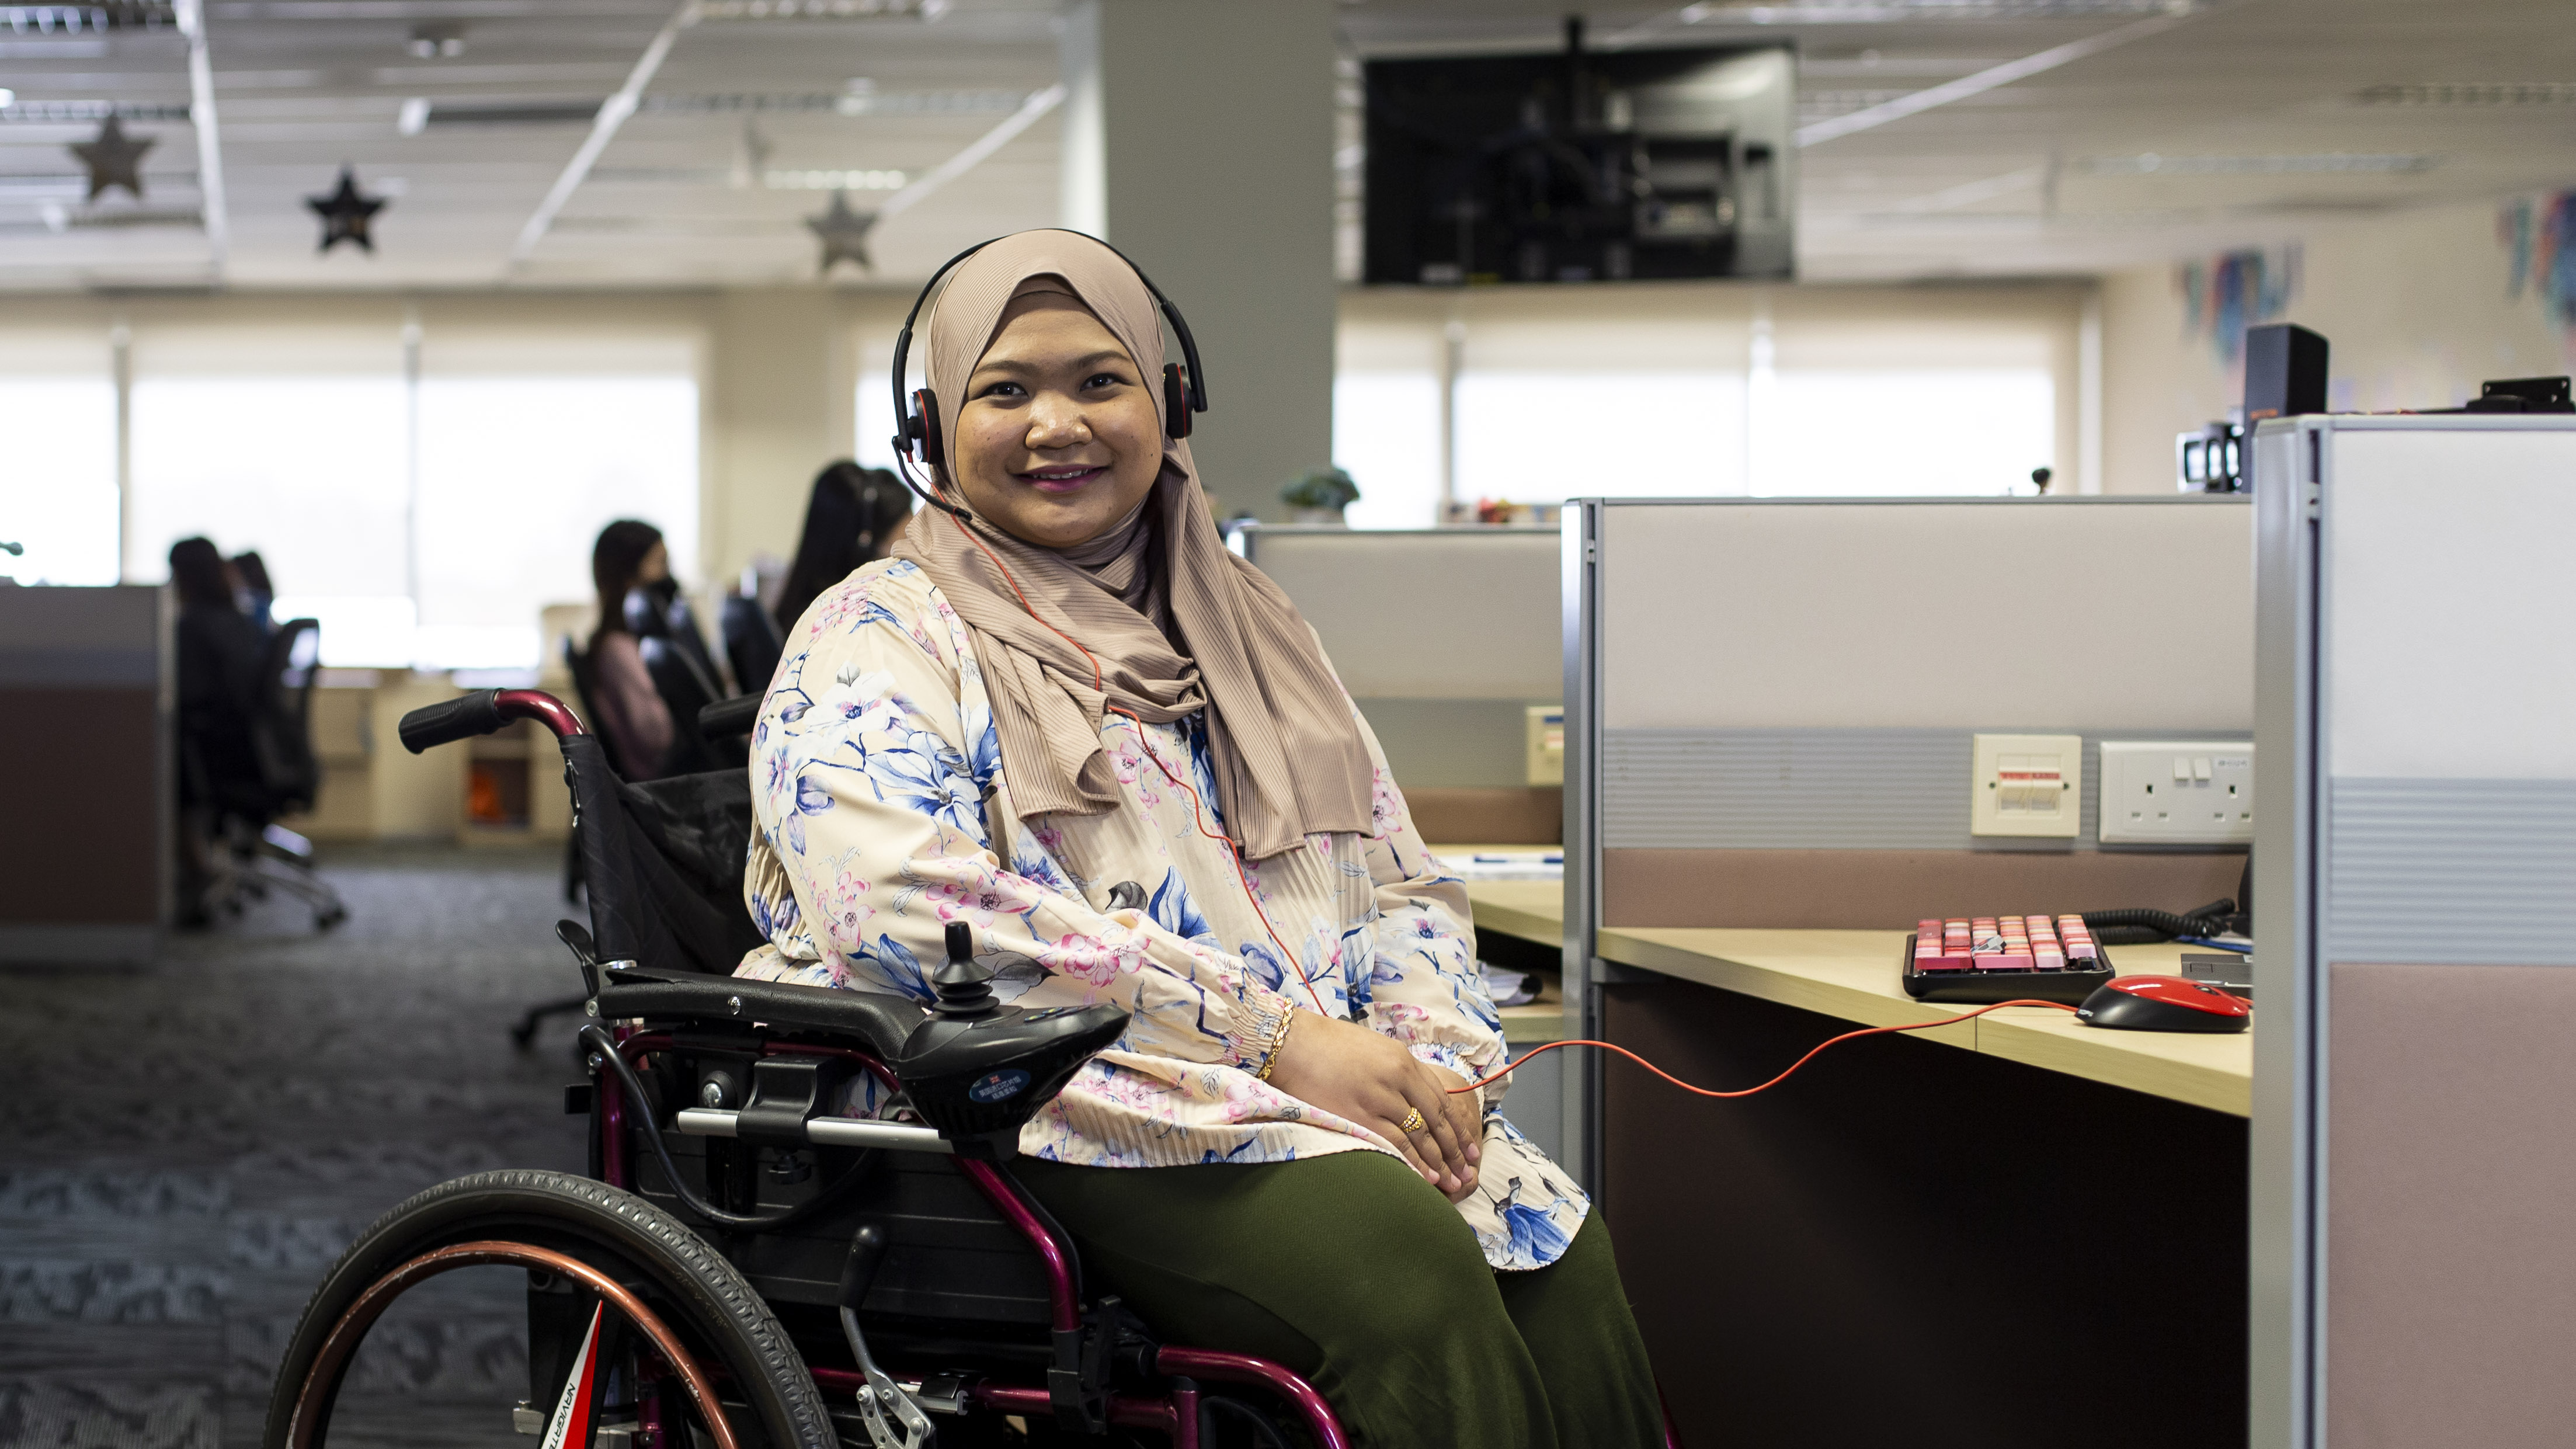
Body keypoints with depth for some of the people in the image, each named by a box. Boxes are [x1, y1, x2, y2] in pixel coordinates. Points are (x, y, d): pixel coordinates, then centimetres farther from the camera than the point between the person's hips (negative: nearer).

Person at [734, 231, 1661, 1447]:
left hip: (1327, 1097, 6)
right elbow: (903, 901, -13)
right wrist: (1273, 1036, -17)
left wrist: (1433, 1052, -2)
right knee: (1402, 1264, -34)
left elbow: (1404, 888, 24)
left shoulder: (1245, 630, 25)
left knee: (1564, 1270, -27)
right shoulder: (879, 636, 6)